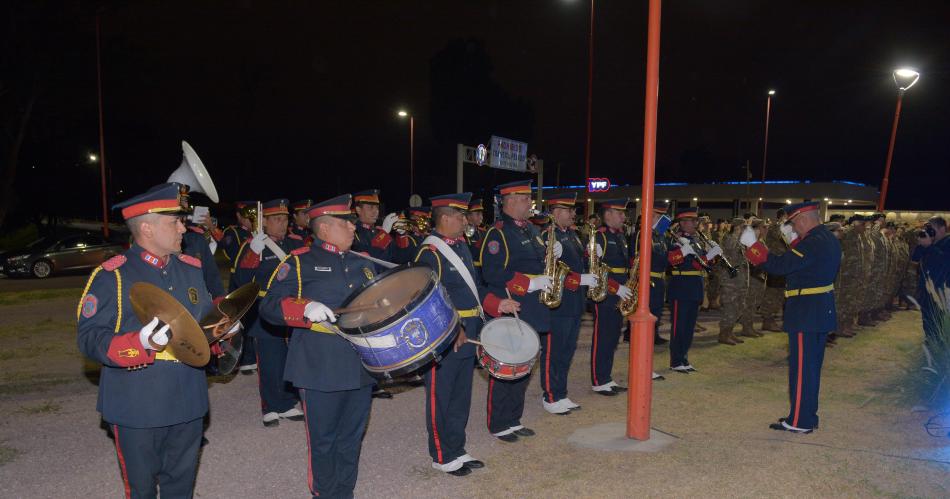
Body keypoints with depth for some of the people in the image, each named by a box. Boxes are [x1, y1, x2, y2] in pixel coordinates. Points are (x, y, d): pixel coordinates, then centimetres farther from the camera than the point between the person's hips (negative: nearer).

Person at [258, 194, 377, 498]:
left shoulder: (362, 264, 14)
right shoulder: (300, 262, -4)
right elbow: (269, 305, -11)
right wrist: (306, 308, -28)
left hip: (361, 367, 6)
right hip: (321, 370, -5)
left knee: (351, 439, 15)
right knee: (323, 440, 8)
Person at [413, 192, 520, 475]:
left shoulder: (461, 246, 12)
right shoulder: (430, 254, -17)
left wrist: (496, 304, 7)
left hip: (466, 337, 9)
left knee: (461, 399, 18)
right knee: (441, 400, 7)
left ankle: (457, 450, 32)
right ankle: (442, 458, 20)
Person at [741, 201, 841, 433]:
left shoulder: (813, 243, -21)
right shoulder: (828, 238, 10)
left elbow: (778, 266, -25)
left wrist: (752, 244, -18)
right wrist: (793, 240, 17)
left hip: (806, 315, -10)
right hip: (822, 312, 10)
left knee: (801, 367, -1)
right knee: (811, 366, 17)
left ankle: (799, 421, 7)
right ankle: (808, 416, 28)